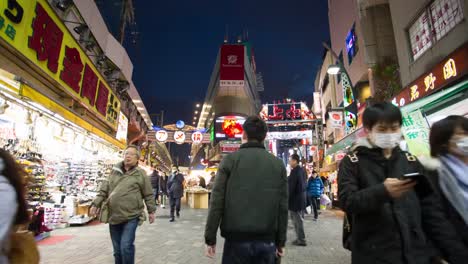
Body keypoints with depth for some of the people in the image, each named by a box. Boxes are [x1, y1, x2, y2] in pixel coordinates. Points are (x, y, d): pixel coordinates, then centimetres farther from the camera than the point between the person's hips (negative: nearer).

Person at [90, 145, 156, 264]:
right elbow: (104, 189, 13)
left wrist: (151, 211, 3)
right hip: (114, 216, 4)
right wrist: (96, 204, 5)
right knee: (117, 249, 15)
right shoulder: (115, 171, 8)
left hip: (131, 217, -4)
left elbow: (148, 194, 1)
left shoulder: (141, 173, -3)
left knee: (126, 247, -10)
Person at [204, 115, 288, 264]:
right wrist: (280, 241, 12)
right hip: (267, 241, 3)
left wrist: (210, 238, 1)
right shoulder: (278, 164, 3)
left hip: (237, 239, -2)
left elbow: (217, 201, -7)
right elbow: (283, 206, 3)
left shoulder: (230, 159, -5)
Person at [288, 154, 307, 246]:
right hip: (300, 198, 9)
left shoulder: (294, 171, -21)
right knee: (298, 219, 18)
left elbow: (291, 187, -22)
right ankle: (301, 238, 28)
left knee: (297, 220, 2)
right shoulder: (301, 170, 7)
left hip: (295, 200, -9)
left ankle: (301, 240, 11)